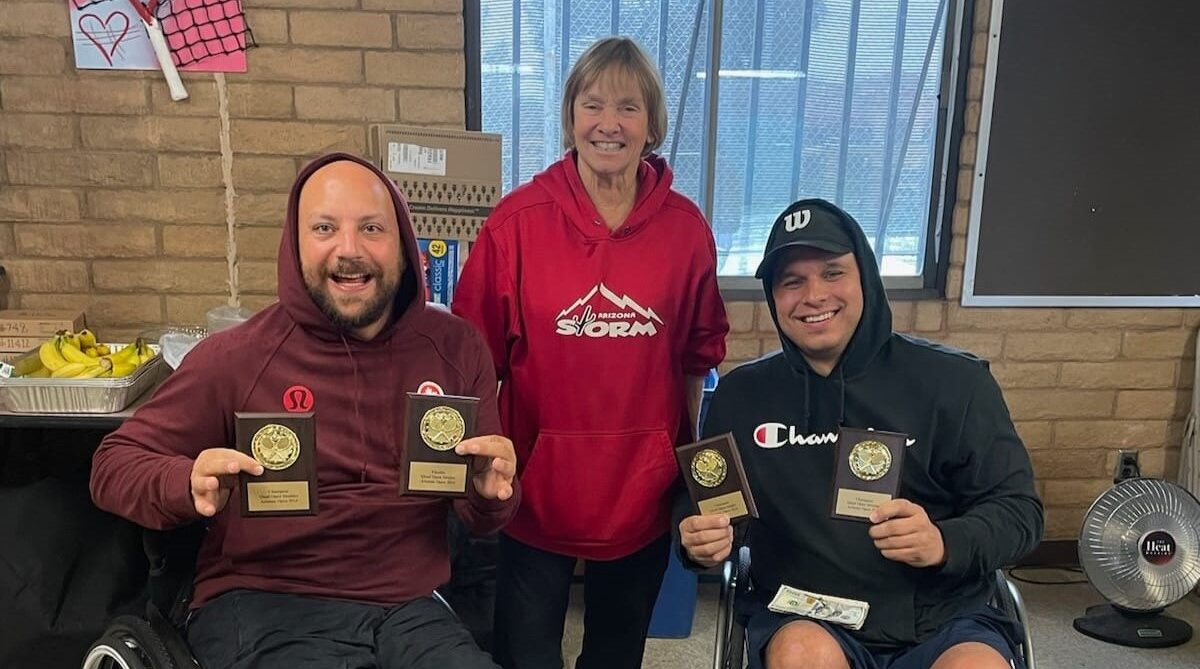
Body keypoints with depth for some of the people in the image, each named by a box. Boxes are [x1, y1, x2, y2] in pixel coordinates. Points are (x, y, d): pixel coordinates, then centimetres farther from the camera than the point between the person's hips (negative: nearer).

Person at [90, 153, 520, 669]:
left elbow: (483, 521, 10)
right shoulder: (236, 357, -7)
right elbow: (113, 465, 2)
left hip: (408, 608, 3)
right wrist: (191, 485, -20)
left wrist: (492, 495, -15)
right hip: (262, 607, -2)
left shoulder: (455, 348, 2)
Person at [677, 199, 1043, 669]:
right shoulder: (741, 393, 5)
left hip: (944, 619, 0)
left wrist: (945, 543, -20)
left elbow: (1019, 507, 0)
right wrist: (699, 538, -9)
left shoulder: (954, 380, 0)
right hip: (801, 617, 1)